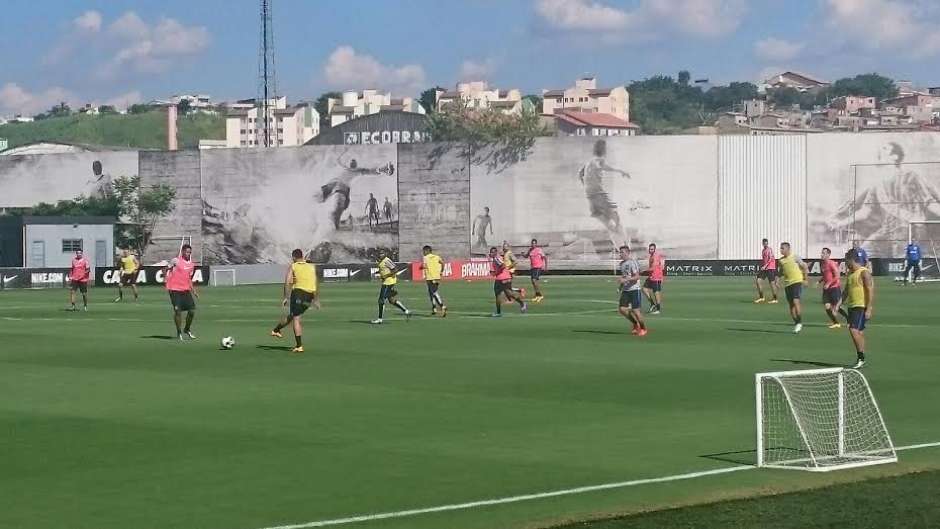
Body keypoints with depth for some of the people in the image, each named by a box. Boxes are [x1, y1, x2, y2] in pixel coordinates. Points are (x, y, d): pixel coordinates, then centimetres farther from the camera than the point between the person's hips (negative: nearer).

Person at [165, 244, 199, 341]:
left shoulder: (191, 264, 13)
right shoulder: (176, 261, -6)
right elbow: (166, 270, -4)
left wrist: (193, 291, 20)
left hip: (186, 290, 6)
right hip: (175, 290, -6)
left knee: (192, 310, 0)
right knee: (178, 311, -9)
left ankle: (187, 329, 23)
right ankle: (179, 333, 6)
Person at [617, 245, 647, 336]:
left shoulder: (633, 262, -13)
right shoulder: (622, 263, 13)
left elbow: (636, 277, -19)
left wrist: (625, 280, -28)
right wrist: (621, 288, 19)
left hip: (634, 289, -8)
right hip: (625, 290, 8)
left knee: (635, 310, -7)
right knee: (622, 309, -1)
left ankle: (643, 328, 13)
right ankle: (636, 324, 19)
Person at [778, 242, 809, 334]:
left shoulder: (795, 258, -5)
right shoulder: (781, 260, 8)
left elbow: (804, 267, 2)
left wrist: (805, 279, 1)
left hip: (797, 282, -6)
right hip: (787, 284, 6)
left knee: (795, 301, -18)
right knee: (791, 304, 6)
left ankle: (799, 322, -11)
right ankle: (796, 324, 16)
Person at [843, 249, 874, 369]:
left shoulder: (864, 273, -11)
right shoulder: (850, 274, 16)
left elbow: (870, 291, -15)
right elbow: (846, 291, 24)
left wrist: (868, 309, -20)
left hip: (861, 307, -9)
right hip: (851, 306, 9)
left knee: (854, 330, -17)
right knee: (859, 333, 10)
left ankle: (861, 358, -12)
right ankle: (860, 359, 15)